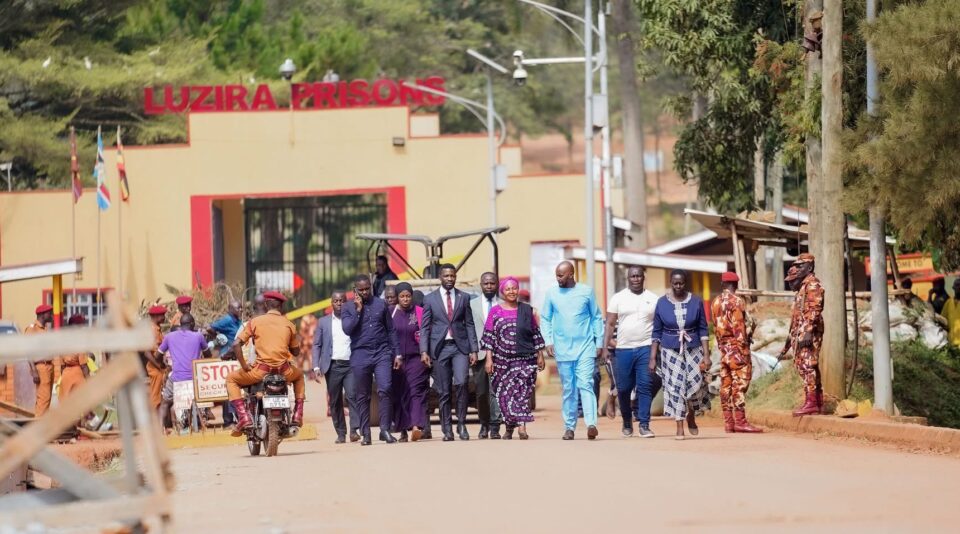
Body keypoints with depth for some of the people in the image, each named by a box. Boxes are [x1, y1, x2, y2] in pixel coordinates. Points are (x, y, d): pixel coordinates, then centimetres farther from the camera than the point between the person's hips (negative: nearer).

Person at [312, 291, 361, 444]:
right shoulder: (323, 322, 12)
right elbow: (317, 345, 10)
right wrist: (316, 367, 1)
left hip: (351, 364, -2)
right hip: (333, 366, 2)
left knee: (352, 395, -15)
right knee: (335, 401, 3)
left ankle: (354, 430, -17)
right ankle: (341, 433, 8)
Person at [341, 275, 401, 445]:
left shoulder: (380, 304, 10)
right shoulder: (348, 308, 7)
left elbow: (391, 330, 13)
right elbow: (347, 329, -8)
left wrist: (396, 353, 8)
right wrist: (358, 310, -8)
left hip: (382, 353, 0)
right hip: (360, 355, 0)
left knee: (385, 390, -14)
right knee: (362, 396, 3)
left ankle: (385, 430, -11)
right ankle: (365, 434, 8)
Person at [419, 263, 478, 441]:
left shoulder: (463, 298, 9)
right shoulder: (430, 299, 6)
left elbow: (469, 325, 9)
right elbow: (424, 327, 4)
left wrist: (473, 350, 2)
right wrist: (424, 351, -6)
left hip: (460, 347, 0)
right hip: (440, 348, 0)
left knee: (460, 383, -18)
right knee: (443, 391, 1)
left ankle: (461, 424, -5)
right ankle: (447, 430, 8)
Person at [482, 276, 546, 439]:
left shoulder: (526, 310, 8)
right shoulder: (495, 311, 5)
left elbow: (536, 334, 12)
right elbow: (489, 336, 3)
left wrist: (540, 356, 9)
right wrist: (488, 358, -4)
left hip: (525, 359, -1)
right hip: (502, 360, 1)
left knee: (522, 391, -14)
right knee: (505, 394, 3)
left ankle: (522, 427, -22)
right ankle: (509, 427, 15)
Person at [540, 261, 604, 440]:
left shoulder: (586, 291, 2)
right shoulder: (551, 293, 5)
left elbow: (597, 318, 7)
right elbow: (545, 318, 8)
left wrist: (599, 343, 3)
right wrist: (548, 341, -3)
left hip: (585, 347, -2)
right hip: (563, 350, 2)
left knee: (586, 385, -13)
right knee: (568, 390, 5)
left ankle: (591, 424, -22)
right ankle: (569, 427, 10)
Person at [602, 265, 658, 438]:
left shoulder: (653, 299, 7)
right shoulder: (618, 298, 7)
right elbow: (610, 324, 6)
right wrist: (605, 348, -2)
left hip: (645, 348, -1)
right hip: (623, 350, 1)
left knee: (645, 387, -7)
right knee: (623, 389, 4)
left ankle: (644, 425, -6)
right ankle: (627, 423, 21)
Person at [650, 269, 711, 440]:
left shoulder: (696, 302, 1)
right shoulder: (662, 303, 1)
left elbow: (703, 329, 3)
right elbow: (657, 332, 4)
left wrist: (706, 354, -3)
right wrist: (653, 357, 0)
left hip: (693, 349, 0)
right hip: (670, 351, 0)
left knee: (696, 384, -7)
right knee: (675, 388, -5)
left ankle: (691, 417, 22)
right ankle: (679, 428, -1)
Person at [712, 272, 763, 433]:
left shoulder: (716, 302, 10)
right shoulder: (736, 301, -10)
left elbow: (716, 327, 11)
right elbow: (739, 327, -15)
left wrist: (721, 346, 15)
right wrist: (744, 350, -13)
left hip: (723, 348, 7)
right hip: (737, 347, -7)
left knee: (726, 385, 7)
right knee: (740, 384, -9)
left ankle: (728, 422, 8)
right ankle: (740, 421, -13)